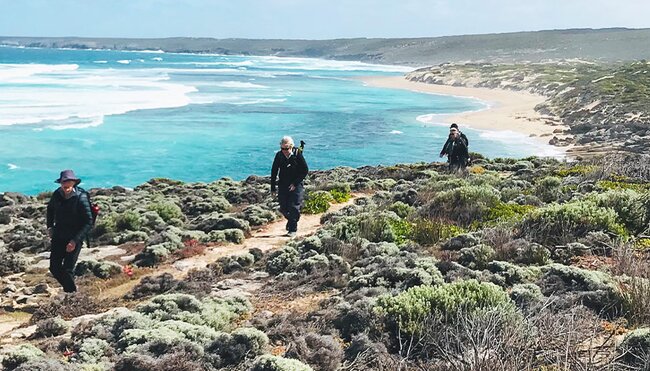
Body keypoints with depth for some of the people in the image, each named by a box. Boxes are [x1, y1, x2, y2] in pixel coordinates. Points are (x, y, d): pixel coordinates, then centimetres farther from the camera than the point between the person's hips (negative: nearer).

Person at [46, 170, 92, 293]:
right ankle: (70, 287, 32)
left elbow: (88, 222, -18)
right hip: (58, 236, 6)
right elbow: (50, 208, 20)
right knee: (54, 267, 9)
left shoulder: (81, 198, -20)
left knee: (67, 270, -8)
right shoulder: (57, 195, -5)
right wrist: (50, 226, 10)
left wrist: (75, 241, -22)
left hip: (74, 238, -5)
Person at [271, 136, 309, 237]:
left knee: (294, 208, -8)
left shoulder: (297, 154, -11)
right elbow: (274, 171, 5)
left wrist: (295, 183, -12)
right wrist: (273, 187, 4)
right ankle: (290, 219, 36)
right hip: (283, 185, 3)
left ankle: (293, 229, 2)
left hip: (296, 185, -3)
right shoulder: (279, 155, -3)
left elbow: (305, 170, -6)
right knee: (283, 208, 6)